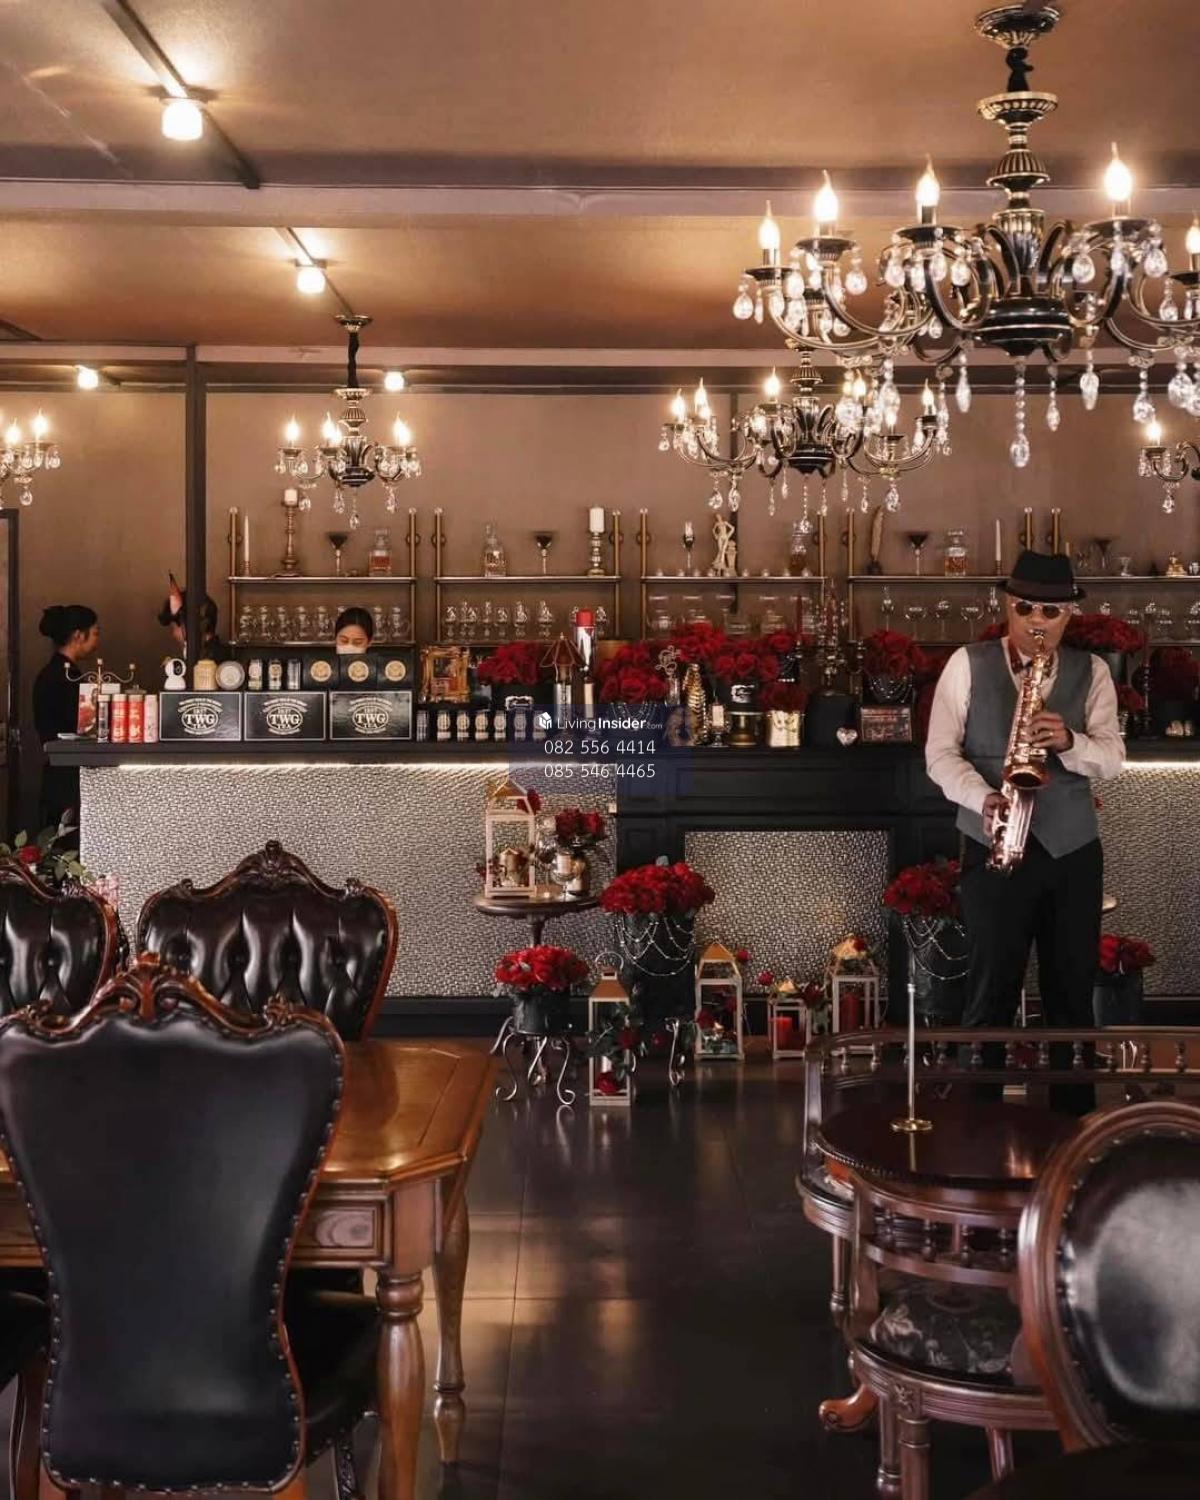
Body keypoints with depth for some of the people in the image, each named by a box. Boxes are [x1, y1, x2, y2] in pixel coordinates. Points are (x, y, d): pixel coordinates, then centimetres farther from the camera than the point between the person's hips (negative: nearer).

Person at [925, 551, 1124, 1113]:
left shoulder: (1092, 672, 6)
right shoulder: (968, 664, -1)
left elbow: (1111, 758, -2)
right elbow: (939, 752, -4)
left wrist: (1069, 741, -23)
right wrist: (982, 799, -21)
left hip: (1073, 850, 3)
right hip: (994, 847, -2)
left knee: (1073, 992, 9)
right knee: (992, 992, 1)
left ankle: (1075, 1118, 20)